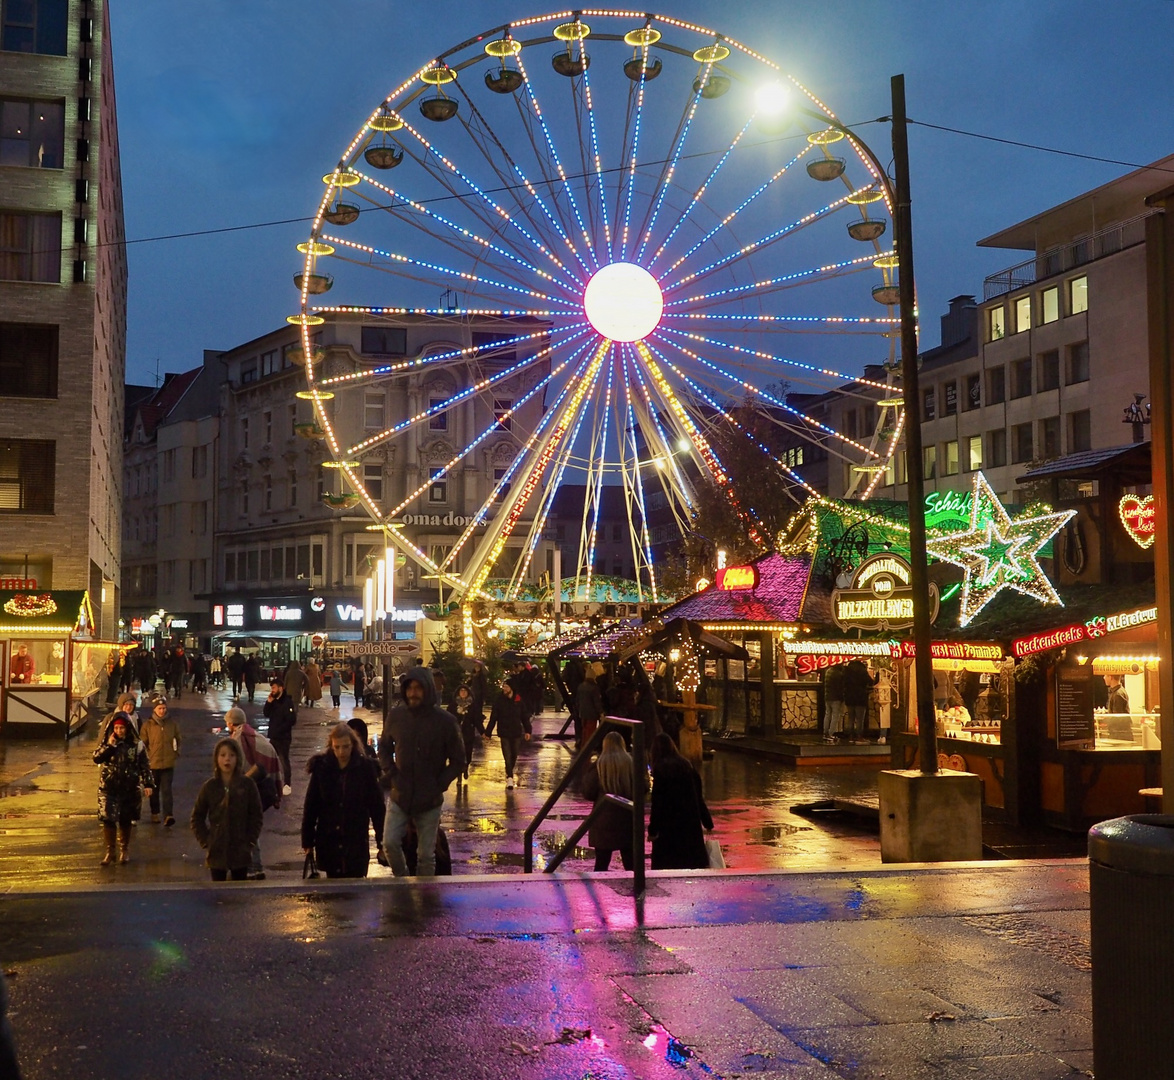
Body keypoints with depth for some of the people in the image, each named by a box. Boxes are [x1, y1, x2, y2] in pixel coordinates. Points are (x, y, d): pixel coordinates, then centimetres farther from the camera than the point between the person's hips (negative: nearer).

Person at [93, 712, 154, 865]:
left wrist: (148, 783, -9)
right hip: (108, 788, 0)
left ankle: (124, 851, 26)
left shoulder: (136, 744, -2)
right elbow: (96, 758, -9)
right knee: (108, 819, -7)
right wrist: (109, 745, -19)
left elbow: (144, 766, -2)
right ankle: (110, 852, 3)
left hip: (129, 788, 0)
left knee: (125, 821, 11)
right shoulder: (107, 742, 2)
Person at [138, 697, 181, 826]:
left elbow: (178, 739, 14)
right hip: (153, 763, 0)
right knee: (154, 790, 16)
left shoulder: (172, 722, 0)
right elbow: (143, 743, 1)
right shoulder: (148, 724, -5)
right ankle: (154, 813, 31)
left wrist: (176, 753, 9)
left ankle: (168, 816, -17)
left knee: (166, 790, -9)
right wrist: (147, 757, -2)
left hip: (168, 763, 0)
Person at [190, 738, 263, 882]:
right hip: (217, 851, 1)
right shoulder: (210, 786, -1)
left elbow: (256, 816, -1)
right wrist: (205, 841, -3)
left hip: (240, 851, -1)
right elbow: (197, 817, 5)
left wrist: (250, 842, -7)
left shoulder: (247, 785, -5)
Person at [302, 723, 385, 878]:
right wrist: (307, 840, 3)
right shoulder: (321, 767, -2)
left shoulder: (365, 767, -5)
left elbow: (377, 805, -2)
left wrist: (381, 839, -4)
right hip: (328, 841, 2)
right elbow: (310, 806, 3)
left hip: (356, 841, -2)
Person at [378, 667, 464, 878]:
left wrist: (440, 785, -10)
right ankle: (402, 880, 20)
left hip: (430, 802, -2)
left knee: (427, 854, 6)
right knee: (390, 843, -6)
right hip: (399, 797, 2)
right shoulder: (396, 715, -3)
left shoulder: (444, 721, -9)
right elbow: (384, 747, 13)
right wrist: (390, 773, -1)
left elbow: (458, 760, 0)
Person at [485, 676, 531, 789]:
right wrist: (487, 732, -5)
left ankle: (509, 774, 32)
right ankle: (510, 778, -10)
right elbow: (493, 718, -5)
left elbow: (525, 716, 4)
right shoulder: (499, 701, -6)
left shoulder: (519, 700, -2)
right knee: (507, 756, -8)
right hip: (504, 733, -2)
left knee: (514, 756, 12)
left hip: (516, 733, 2)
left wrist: (527, 730, -1)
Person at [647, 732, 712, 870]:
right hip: (691, 821, 6)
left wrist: (652, 829, -11)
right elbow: (698, 796, 9)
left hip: (669, 823, -6)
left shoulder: (660, 767, -11)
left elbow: (657, 801, -14)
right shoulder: (686, 765, 6)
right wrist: (707, 822, 16)